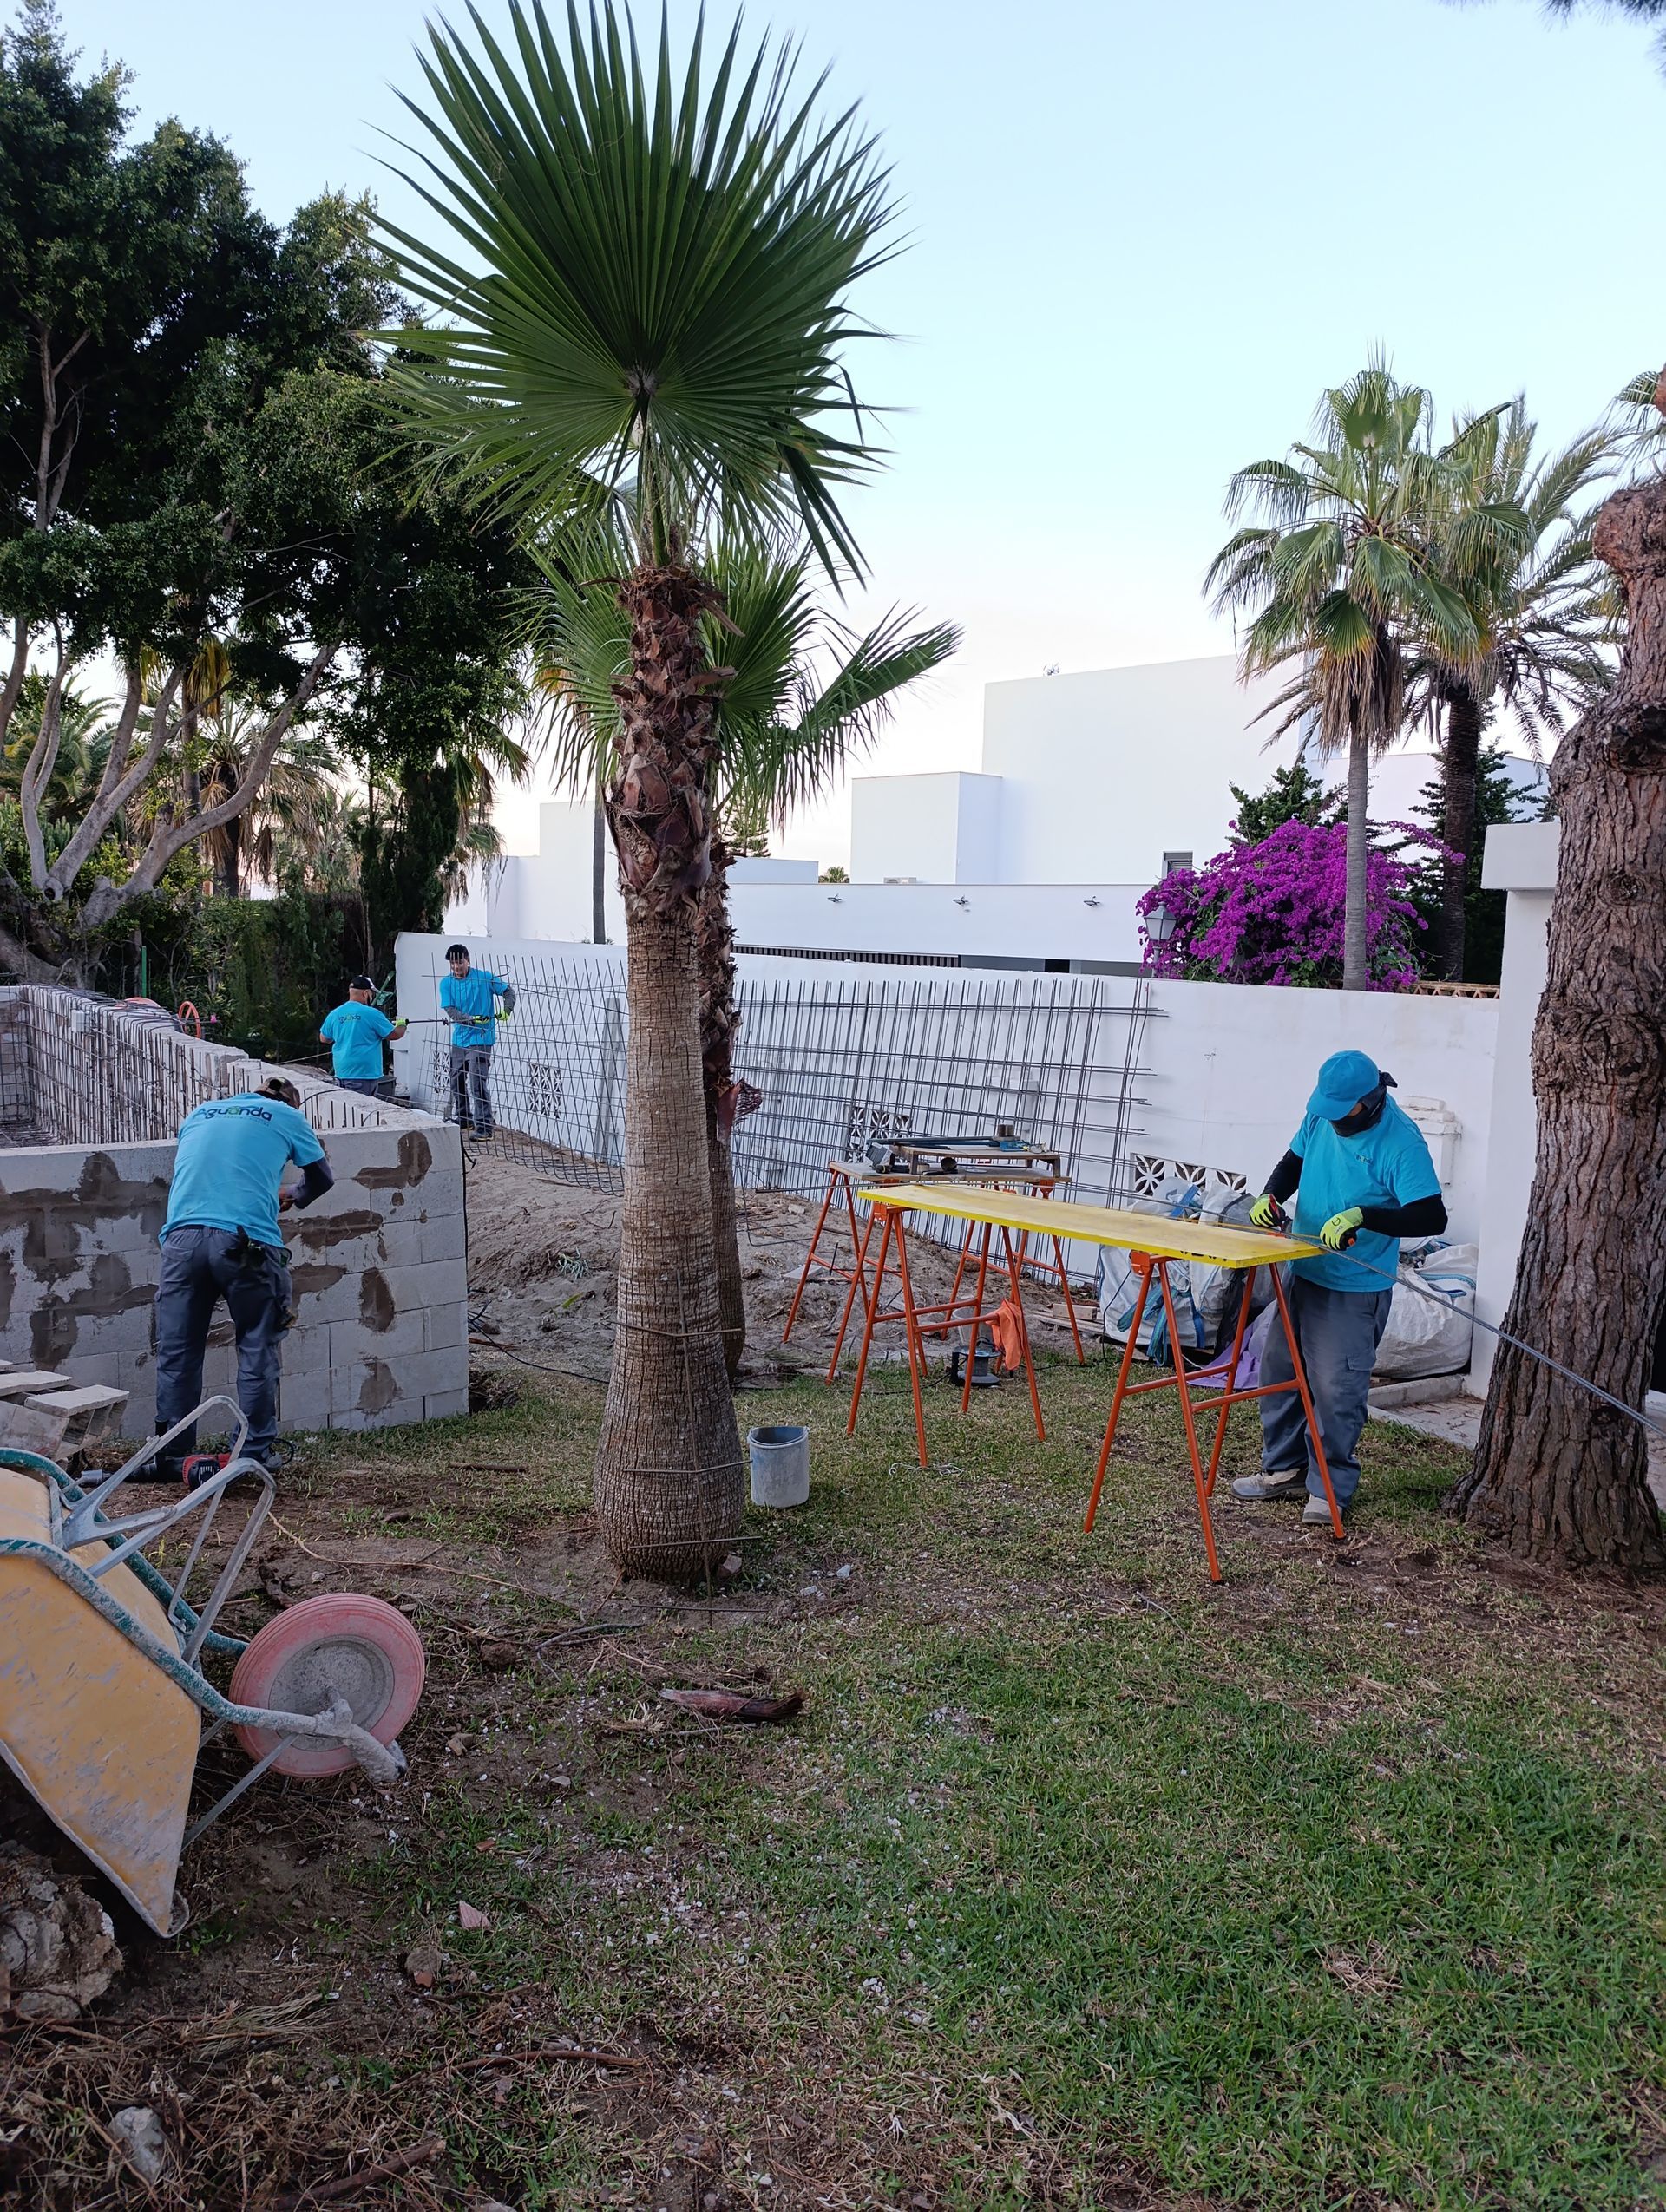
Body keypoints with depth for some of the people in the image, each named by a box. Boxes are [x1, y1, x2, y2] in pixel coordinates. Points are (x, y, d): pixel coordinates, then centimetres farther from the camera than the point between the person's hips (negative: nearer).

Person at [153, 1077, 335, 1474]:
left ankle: (175, 1456, 14)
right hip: (246, 1241, -3)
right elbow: (321, 1177, 25)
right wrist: (293, 1197, 46)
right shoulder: (288, 1116, 17)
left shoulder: (199, 1114, 27)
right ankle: (253, 1454, 9)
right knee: (258, 1350, 7)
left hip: (182, 1237, 3)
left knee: (176, 1353, 9)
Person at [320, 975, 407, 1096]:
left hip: (341, 1072, 6)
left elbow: (324, 1038, 18)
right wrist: (402, 1025, 17)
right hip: (365, 1073, -6)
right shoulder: (372, 1014, -11)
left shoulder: (334, 1014, 4)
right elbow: (395, 1035, -4)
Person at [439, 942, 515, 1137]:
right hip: (459, 1039, 5)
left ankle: (484, 1127, -10)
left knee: (478, 1084, -13)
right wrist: (470, 1019, -26)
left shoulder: (484, 977, -6)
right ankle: (463, 1119, 33)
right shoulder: (446, 983, 2)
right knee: (456, 1081, 15)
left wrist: (506, 1010, -19)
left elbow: (508, 991, 0)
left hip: (480, 1039, -5)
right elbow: (450, 1010, -8)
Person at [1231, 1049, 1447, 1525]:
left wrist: (1362, 1217, -37)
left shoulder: (1401, 1142, -21)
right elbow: (1294, 1161, 15)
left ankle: (1331, 1487, 14)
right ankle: (1285, 1469, 30)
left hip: (1355, 1289, -7)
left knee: (1335, 1388, -3)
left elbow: (1431, 1217, -27)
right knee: (1278, 1371, 14)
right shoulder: (1321, 1115, -1)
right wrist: (1271, 1195, -5)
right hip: (1303, 1272, 7)